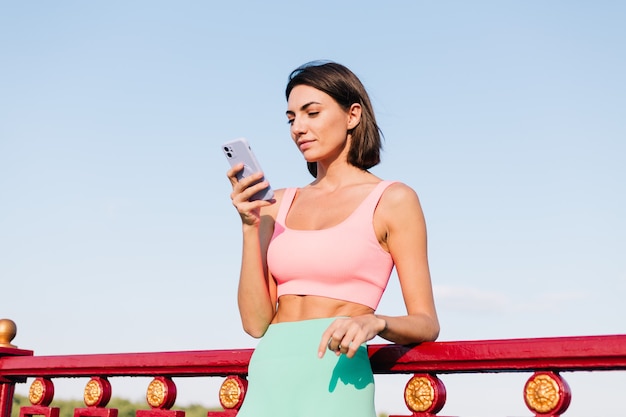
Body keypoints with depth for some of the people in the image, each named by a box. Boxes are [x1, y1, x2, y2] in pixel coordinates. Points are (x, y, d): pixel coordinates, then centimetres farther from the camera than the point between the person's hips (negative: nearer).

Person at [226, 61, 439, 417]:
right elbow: (256, 321, 5)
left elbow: (427, 323, -1)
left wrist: (374, 322, -22)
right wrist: (250, 226, -4)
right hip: (268, 379, 4)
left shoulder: (392, 200, 0)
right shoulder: (280, 205, 13)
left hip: (332, 378, -4)